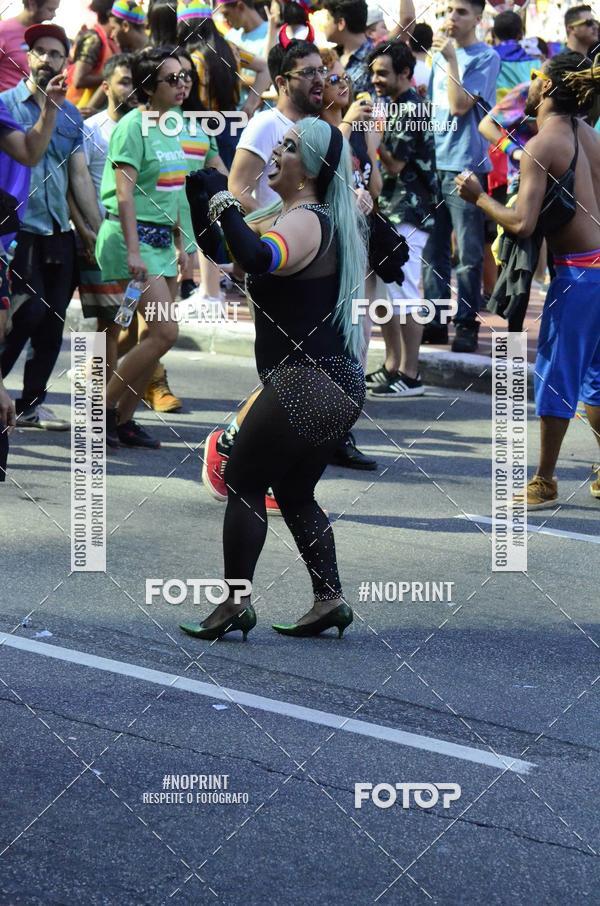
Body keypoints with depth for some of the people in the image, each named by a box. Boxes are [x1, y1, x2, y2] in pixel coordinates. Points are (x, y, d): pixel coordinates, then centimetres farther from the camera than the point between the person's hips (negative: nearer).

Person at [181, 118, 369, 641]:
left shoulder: (307, 221, -12)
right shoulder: (323, 221, 17)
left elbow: (258, 259, -36)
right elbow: (219, 251, 22)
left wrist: (221, 201, -24)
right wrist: (201, 199, 9)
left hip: (305, 382, -10)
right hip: (338, 385, 10)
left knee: (243, 484, -2)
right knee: (294, 493, 17)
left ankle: (235, 604, -3)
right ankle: (330, 600, 13)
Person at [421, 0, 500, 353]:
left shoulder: (486, 57, -5)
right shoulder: (441, 53, 14)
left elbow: (460, 105, -15)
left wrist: (451, 59, -18)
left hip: (465, 166, -6)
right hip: (433, 162, 7)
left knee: (468, 253, -3)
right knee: (432, 248, 8)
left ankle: (468, 324, 2)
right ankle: (435, 321, 14)